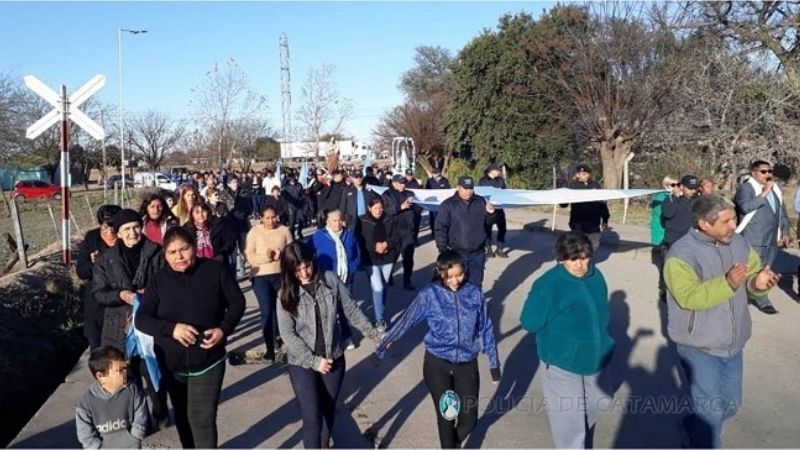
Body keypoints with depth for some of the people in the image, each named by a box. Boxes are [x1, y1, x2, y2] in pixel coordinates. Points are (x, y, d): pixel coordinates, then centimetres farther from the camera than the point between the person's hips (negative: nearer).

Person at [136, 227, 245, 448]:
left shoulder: (215, 270, -9)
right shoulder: (158, 280, -4)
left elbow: (237, 302, 0)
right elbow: (141, 319, -7)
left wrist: (224, 329, -16)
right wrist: (171, 328, -24)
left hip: (208, 362, -3)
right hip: (171, 364, 3)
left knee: (202, 418, -8)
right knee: (182, 416, 19)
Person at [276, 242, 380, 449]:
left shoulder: (330, 280, -8)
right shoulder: (286, 293, -12)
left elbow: (351, 310, 2)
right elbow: (288, 334, -13)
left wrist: (372, 333, 4)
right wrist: (314, 361, -17)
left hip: (334, 358, 2)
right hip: (302, 363, -2)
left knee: (328, 408, 20)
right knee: (311, 417, -6)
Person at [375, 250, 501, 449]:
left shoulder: (474, 293, -6)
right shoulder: (429, 294, -11)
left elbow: (486, 329, 3)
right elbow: (406, 321, -2)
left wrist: (494, 363, 7)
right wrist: (383, 344, 6)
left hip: (467, 365, 2)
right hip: (437, 365, -1)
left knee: (469, 419, 7)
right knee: (445, 416, 5)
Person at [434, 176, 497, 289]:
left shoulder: (480, 201, 5)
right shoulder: (448, 204, -6)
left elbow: (487, 222, 15)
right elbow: (440, 228, -7)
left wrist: (490, 213, -7)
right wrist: (442, 249, -12)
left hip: (478, 252, 3)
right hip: (457, 252, -3)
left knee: (476, 283, 13)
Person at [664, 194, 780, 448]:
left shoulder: (738, 242, -1)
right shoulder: (682, 254, -21)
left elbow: (753, 273, 5)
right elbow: (689, 297, -29)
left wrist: (759, 282, -18)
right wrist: (727, 283, -38)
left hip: (732, 344, 7)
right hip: (699, 348, -7)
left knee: (730, 405, 22)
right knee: (711, 411, 1)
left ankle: (694, 427, 48)